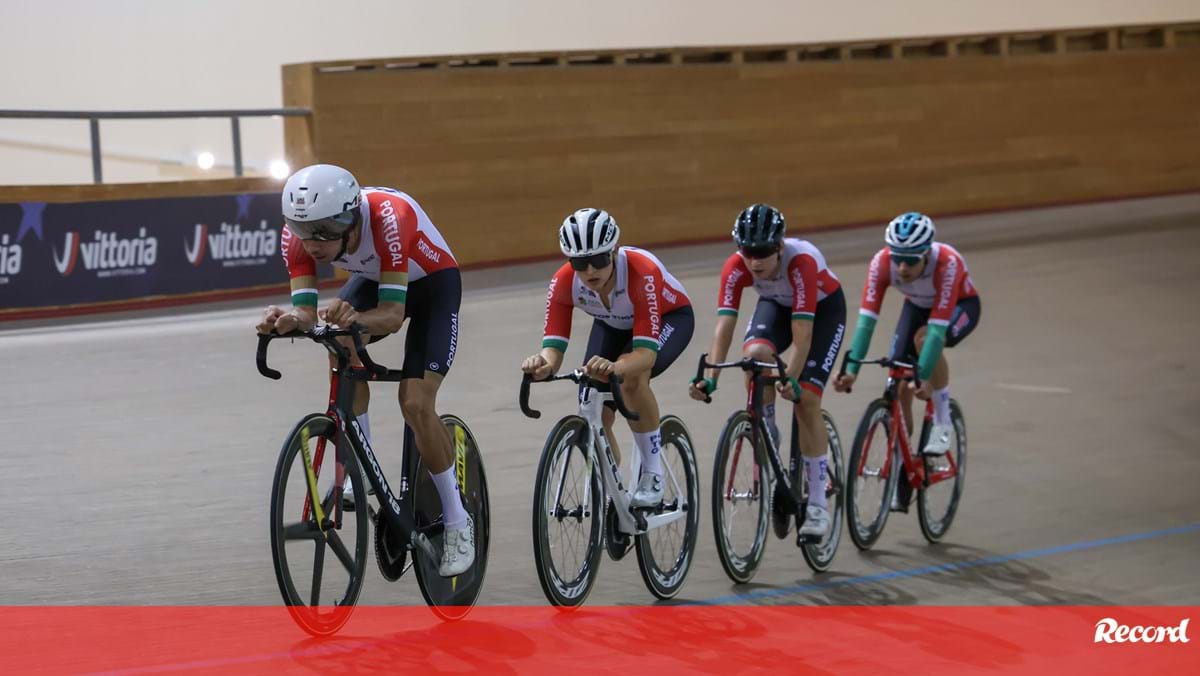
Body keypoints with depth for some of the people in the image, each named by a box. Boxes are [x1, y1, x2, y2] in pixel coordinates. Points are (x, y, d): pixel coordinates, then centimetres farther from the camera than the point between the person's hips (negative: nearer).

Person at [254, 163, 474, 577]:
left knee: (415, 403, -18)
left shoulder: (389, 217, -41)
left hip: (433, 283, -5)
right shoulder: (299, 234, -27)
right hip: (373, 279, 5)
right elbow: (306, 310, -29)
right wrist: (288, 319, -52)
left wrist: (356, 319, -62)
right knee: (340, 344, -27)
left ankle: (458, 523, -2)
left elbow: (392, 314, -42)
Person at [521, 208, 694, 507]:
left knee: (631, 376, -35)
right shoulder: (563, 283, -30)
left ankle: (653, 473, -17)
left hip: (669, 317, -5)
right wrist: (543, 364, -57)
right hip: (613, 324, 5)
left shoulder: (642, 273, -42)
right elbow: (554, 346, -33)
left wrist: (616, 368, -68)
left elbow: (646, 353, -47)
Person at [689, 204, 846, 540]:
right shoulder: (736, 267, -29)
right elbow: (724, 326, -34)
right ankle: (768, 442, -9)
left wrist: (791, 380, -51)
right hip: (776, 304, 3)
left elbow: (802, 333, -41)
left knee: (805, 400, -16)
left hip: (824, 308, -3)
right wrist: (710, 378, -46)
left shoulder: (801, 262, -40)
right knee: (755, 354, -31)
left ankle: (818, 504, -7)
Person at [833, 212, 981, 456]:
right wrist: (851, 369, -44)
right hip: (917, 306, 4)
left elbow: (937, 328, -44)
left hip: (960, 306, -4)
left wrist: (925, 377, -50)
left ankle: (942, 425, -18)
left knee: (924, 339, -35)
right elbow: (866, 319, -35)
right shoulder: (882, 262, -32)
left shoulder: (947, 263, -40)